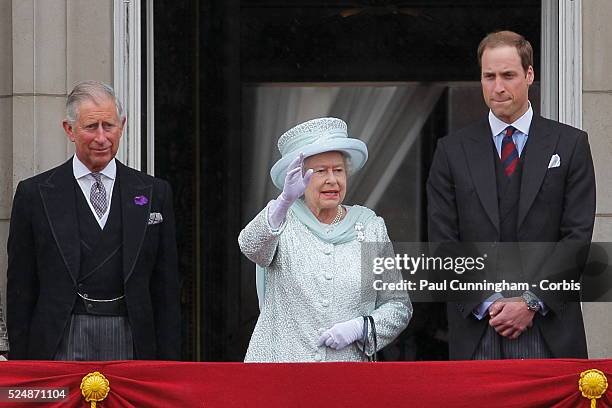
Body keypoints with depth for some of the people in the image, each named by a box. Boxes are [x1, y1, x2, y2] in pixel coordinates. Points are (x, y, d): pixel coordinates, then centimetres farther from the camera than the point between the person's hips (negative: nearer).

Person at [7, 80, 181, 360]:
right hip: (61, 345, -1)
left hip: (130, 345, 2)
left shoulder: (155, 193, 11)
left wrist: (168, 362, 4)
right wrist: (21, 365, 0)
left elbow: (166, 290, 10)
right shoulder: (35, 194, 6)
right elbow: (20, 288, 6)